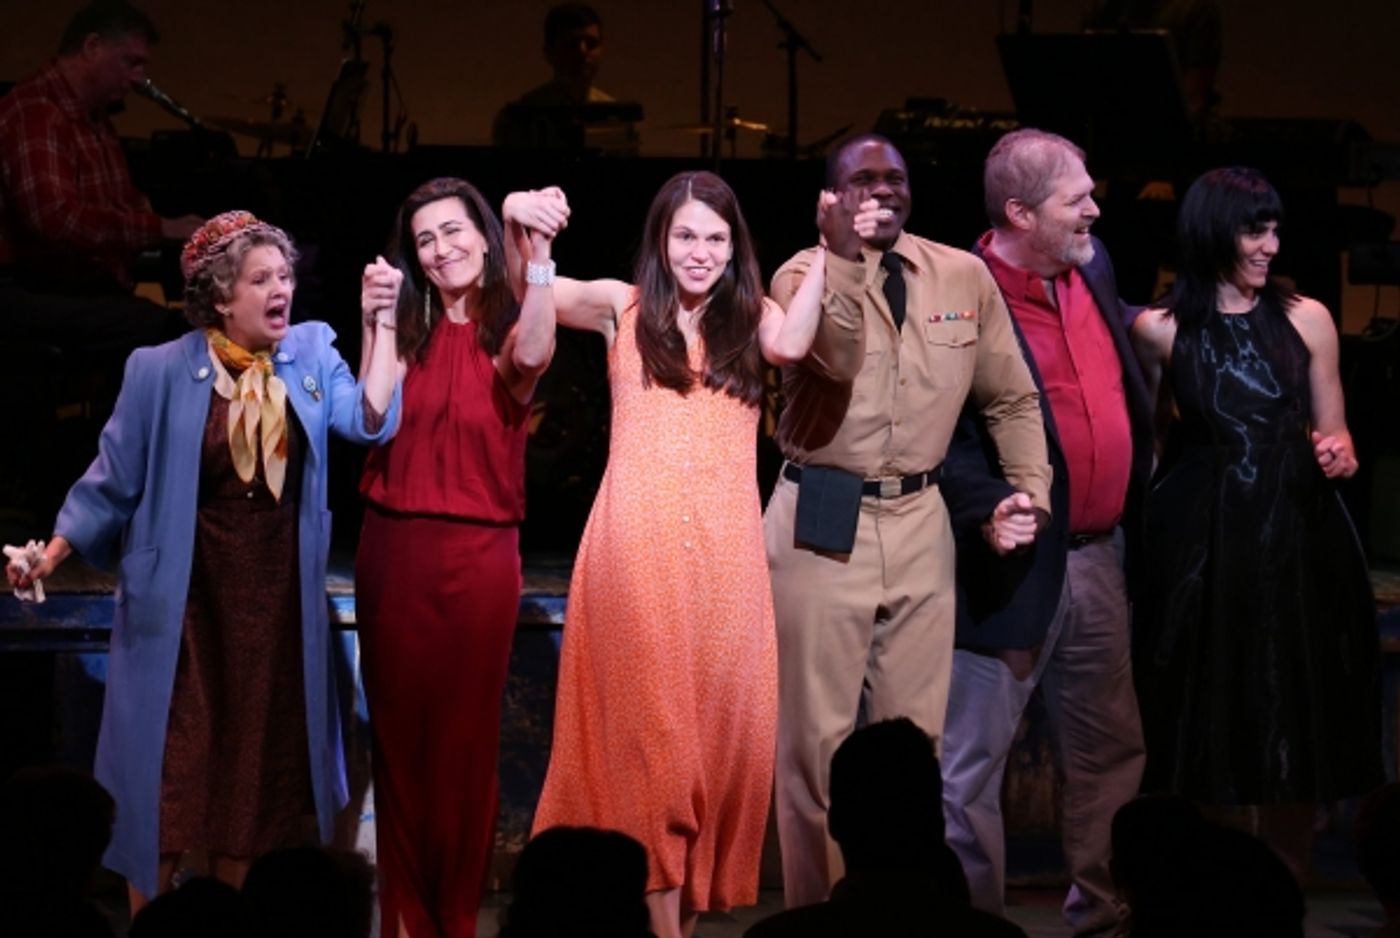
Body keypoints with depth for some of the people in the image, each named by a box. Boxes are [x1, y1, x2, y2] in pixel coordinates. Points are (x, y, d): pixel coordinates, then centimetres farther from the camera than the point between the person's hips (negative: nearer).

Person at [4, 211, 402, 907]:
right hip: (184, 604, -3)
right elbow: (113, 483, -3)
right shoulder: (160, 372, -7)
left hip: (277, 604, 3)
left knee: (253, 771, 11)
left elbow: (369, 421, -13)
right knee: (166, 773, -1)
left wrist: (382, 325, -17)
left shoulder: (312, 352, 2)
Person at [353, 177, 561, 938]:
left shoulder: (506, 328, 2)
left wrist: (540, 254, -35)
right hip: (395, 548, 2)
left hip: (479, 554, -2)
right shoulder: (409, 329, 7)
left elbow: (530, 360, -23)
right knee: (399, 732, 5)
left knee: (465, 737, 4)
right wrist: (374, 326, -20)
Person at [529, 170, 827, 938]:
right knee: (649, 726, -3)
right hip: (638, 546, -2)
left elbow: (792, 344, -9)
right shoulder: (623, 308, 9)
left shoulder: (749, 318, 12)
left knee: (721, 728, 3)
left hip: (725, 549, 2)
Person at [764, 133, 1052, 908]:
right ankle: (818, 907, 8)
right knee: (817, 734, 0)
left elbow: (1012, 398, 12)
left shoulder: (964, 277, 5)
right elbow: (838, 360, -24)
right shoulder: (805, 275, -4)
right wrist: (844, 257, -27)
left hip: (919, 521, 3)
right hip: (824, 520, -3)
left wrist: (1030, 490, 4)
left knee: (916, 733, 8)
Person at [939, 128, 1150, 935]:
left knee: (1112, 751, 16)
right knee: (972, 767, 3)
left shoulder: (1093, 266, 7)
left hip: (1100, 557, 8)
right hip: (1016, 564, -8)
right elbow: (941, 438, -19)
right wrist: (988, 507, -33)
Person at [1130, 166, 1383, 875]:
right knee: (1207, 728, 1)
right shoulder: (1161, 330, 1)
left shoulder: (1306, 319, 5)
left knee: (1293, 727, 4)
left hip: (1297, 537, 1)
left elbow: (1333, 431, 10)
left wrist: (1338, 454, -11)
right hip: (1200, 543, -1)